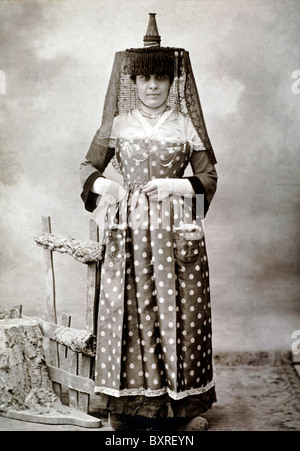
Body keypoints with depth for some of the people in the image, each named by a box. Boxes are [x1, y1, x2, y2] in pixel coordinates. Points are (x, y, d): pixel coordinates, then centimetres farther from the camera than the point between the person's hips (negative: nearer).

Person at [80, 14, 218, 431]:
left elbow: (209, 176, 6)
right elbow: (88, 167, 12)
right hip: (129, 229, 0)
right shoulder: (117, 124, 8)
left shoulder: (186, 125, 6)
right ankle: (129, 406, 14)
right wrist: (100, 185, -10)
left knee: (178, 311, 1)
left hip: (176, 229, 0)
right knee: (129, 313, 1)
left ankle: (182, 406, 15)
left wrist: (178, 186, -12)